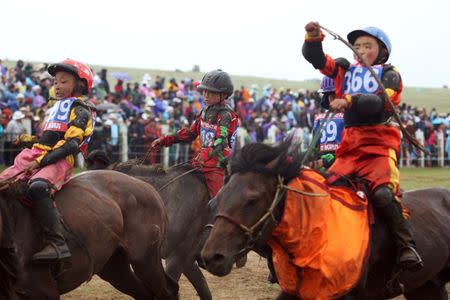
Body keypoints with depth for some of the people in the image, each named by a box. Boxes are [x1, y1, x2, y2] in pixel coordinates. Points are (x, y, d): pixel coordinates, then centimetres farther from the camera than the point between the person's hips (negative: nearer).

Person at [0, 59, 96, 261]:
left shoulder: (80, 111, -2)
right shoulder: (58, 107, 26)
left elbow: (70, 145, -15)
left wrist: (39, 161, -20)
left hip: (59, 161, -10)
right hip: (35, 156, 10)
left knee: (37, 188, -38)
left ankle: (56, 243, -42)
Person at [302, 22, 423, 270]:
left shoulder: (389, 75, 6)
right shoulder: (346, 70, 20)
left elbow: (380, 101, -13)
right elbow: (315, 58, 12)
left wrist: (350, 100, -26)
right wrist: (313, 38, -7)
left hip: (379, 144, -5)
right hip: (349, 145, 5)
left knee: (383, 193, -26)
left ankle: (406, 247, -21)